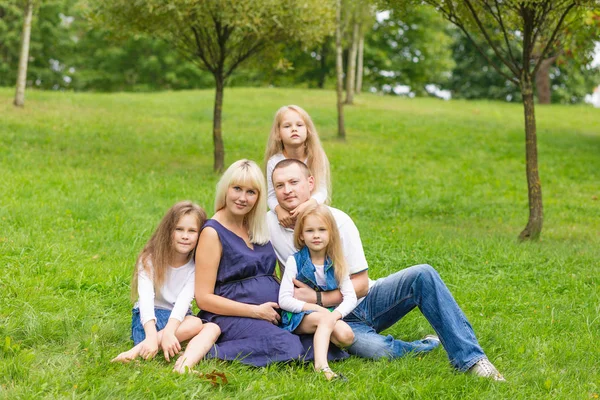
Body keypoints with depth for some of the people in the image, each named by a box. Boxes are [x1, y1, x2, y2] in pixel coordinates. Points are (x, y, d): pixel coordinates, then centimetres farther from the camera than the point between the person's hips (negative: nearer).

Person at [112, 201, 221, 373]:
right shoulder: (150, 260, -11)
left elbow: (184, 300, -20)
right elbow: (146, 299, -25)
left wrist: (169, 332, -38)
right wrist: (152, 337, -40)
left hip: (179, 318, 4)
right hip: (150, 317, -4)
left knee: (213, 327, -25)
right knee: (195, 323, -31)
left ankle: (186, 363, -50)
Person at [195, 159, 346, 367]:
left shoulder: (257, 228, 15)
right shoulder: (213, 233, -5)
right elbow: (204, 298, -10)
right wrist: (256, 311, -14)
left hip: (272, 313, 7)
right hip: (232, 317, -7)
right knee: (287, 347, -32)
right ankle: (215, 351, -15)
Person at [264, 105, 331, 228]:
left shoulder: (316, 158, -7)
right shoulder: (274, 162, -9)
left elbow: (321, 191, -12)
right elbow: (271, 196, -8)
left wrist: (308, 204, -33)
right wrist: (279, 209, -30)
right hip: (286, 221, 0)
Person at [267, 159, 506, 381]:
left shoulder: (337, 220, -10)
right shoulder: (269, 224, -7)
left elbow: (360, 285, -9)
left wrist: (316, 298, -18)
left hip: (365, 301, 1)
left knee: (423, 275, -26)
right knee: (378, 351, -34)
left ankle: (469, 358, -24)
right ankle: (427, 347, -2)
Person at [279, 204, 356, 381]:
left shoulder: (336, 263, 4)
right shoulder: (295, 261, -5)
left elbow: (350, 297, -3)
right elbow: (284, 300, -11)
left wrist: (336, 314, -23)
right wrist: (316, 308, -19)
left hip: (329, 315, 4)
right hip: (298, 317, -3)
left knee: (346, 336, -27)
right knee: (325, 319, -36)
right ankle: (321, 365, -48)